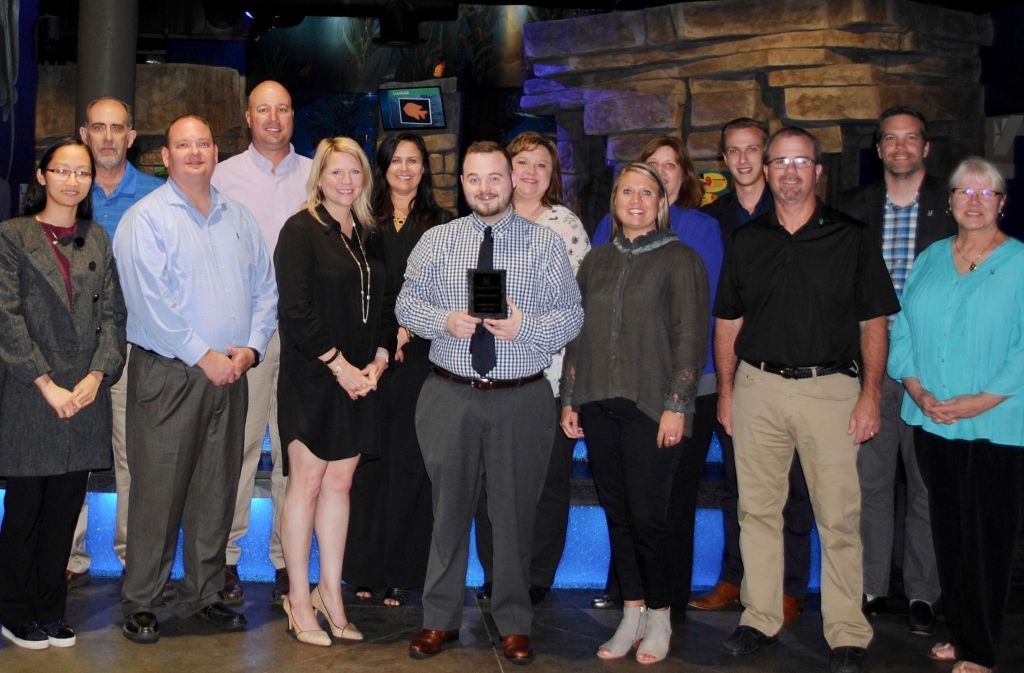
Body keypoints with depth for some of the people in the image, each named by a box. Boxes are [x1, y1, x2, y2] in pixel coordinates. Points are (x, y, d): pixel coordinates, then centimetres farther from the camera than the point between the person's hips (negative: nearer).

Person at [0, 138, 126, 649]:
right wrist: (47, 385, -12)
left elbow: (113, 313, 7)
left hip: (86, 394, 3)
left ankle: (51, 611, 20)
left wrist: (96, 376, -7)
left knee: (65, 509, 8)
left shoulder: (98, 240, 12)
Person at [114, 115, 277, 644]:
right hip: (167, 375, -5)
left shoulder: (239, 219, 14)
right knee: (158, 490, -2)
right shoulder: (145, 218, -4)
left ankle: (203, 594, 21)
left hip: (230, 374, 5)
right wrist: (203, 356, -16)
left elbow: (265, 289, 12)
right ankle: (140, 603, 9)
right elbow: (151, 300, -14)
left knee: (216, 490, 10)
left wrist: (251, 347, -4)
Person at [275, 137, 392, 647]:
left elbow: (382, 308, 14)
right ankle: (299, 599, 11)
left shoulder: (367, 235, 13)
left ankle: (330, 592, 18)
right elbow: (296, 311, -14)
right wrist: (340, 366, -15)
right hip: (312, 379, -6)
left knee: (339, 483, 9)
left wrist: (376, 363, 0)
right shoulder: (301, 231, -7)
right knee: (306, 483, 1)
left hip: (359, 379, 6)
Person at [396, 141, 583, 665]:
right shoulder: (436, 241, 6)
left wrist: (525, 326, -19)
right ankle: (440, 620, 24)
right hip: (449, 395, 1)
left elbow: (571, 316, -1)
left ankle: (514, 625, 23)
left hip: (522, 400, -1)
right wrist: (445, 321, -13)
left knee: (515, 512, 8)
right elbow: (407, 303, 6)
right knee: (449, 508, 10)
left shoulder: (546, 244, 1)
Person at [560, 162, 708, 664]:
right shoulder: (596, 262, 14)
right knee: (616, 513, 8)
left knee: (647, 515, -4)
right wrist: (569, 399, 11)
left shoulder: (680, 260, 0)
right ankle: (632, 614, 20)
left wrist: (676, 406, -12)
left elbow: (691, 337, -5)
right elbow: (577, 333, 15)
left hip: (651, 406, -4)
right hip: (599, 405, 4)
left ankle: (659, 618, 14)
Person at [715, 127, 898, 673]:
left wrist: (870, 395, -6)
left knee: (839, 517, -1)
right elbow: (727, 322, 14)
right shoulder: (746, 241, 10)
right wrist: (726, 390, 7)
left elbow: (874, 323, 2)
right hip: (758, 387, 3)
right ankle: (760, 619, 21)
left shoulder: (851, 238, 3)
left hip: (830, 388, -3)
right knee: (757, 510, 9)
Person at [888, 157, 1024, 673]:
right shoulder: (930, 260, 10)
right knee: (947, 531, 12)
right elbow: (903, 331, 8)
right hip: (931, 422, 5)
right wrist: (917, 391, -7)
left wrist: (979, 401, -17)